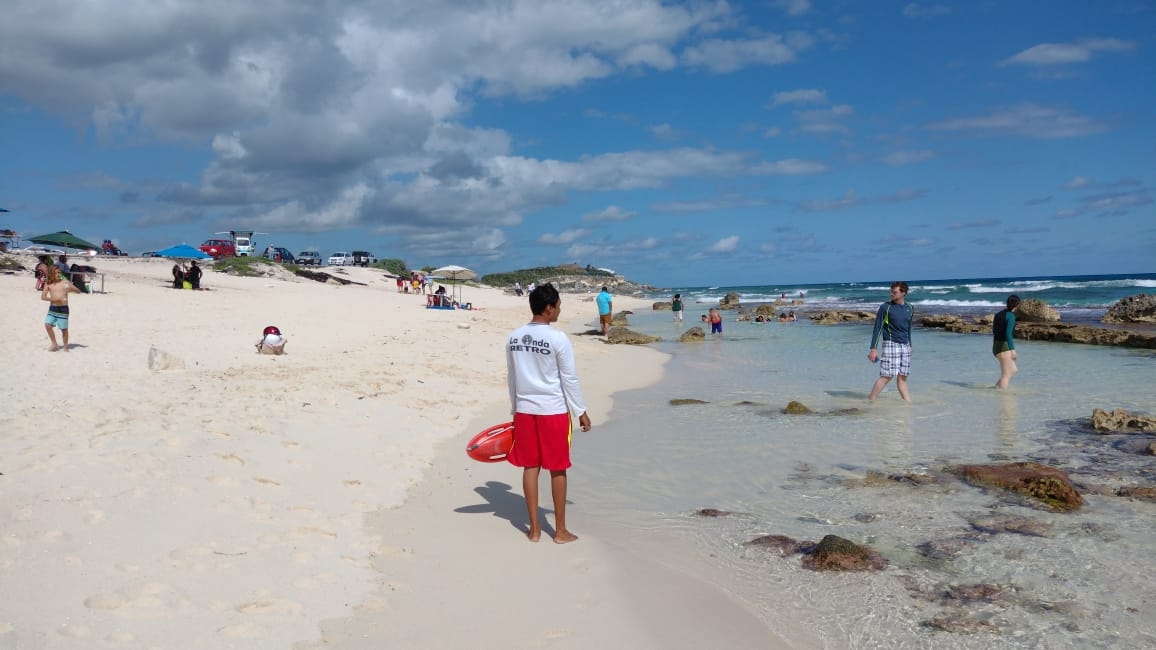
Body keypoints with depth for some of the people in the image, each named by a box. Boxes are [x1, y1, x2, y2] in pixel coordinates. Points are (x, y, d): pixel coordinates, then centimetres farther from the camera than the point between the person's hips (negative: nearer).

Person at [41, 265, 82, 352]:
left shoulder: (65, 282, 1)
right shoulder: (48, 284, 5)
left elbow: (78, 291, 2)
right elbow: (43, 297, 1)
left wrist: (71, 289, -19)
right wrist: (53, 299, -15)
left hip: (63, 309, -2)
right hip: (52, 308, 2)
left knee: (64, 328, 0)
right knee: (47, 325, -11)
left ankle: (66, 347, 14)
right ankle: (54, 344, 5)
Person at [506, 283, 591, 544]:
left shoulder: (513, 337, 2)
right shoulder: (558, 338, -14)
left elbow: (511, 378, 10)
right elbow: (569, 378, -10)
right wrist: (581, 411, -1)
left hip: (525, 410, 5)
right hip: (553, 411, -5)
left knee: (530, 467, 11)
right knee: (557, 470, 7)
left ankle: (534, 528, 18)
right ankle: (560, 530, 15)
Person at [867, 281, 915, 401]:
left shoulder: (910, 309, 10)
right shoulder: (886, 307, -6)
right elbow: (877, 329, -6)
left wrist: (909, 345, 23)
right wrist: (873, 349, -11)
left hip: (905, 346, 5)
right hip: (891, 344, -5)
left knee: (903, 377, 8)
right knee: (887, 376, -11)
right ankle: (870, 402, -7)